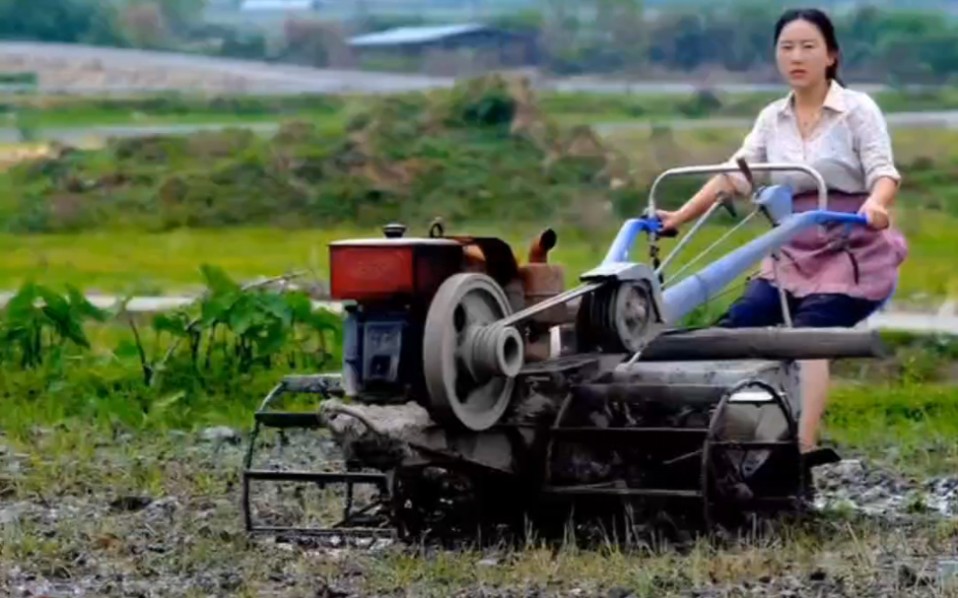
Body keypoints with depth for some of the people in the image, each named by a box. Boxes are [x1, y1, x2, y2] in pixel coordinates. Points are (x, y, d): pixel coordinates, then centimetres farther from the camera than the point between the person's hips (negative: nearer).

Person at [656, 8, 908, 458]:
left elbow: (882, 169, -18)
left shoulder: (857, 110, -6)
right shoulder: (772, 118, 9)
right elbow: (736, 174, 3)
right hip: (793, 257, 6)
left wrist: (875, 206, -42)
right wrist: (681, 216, -10)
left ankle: (801, 451, -32)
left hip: (851, 255, -6)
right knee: (735, 328, -13)